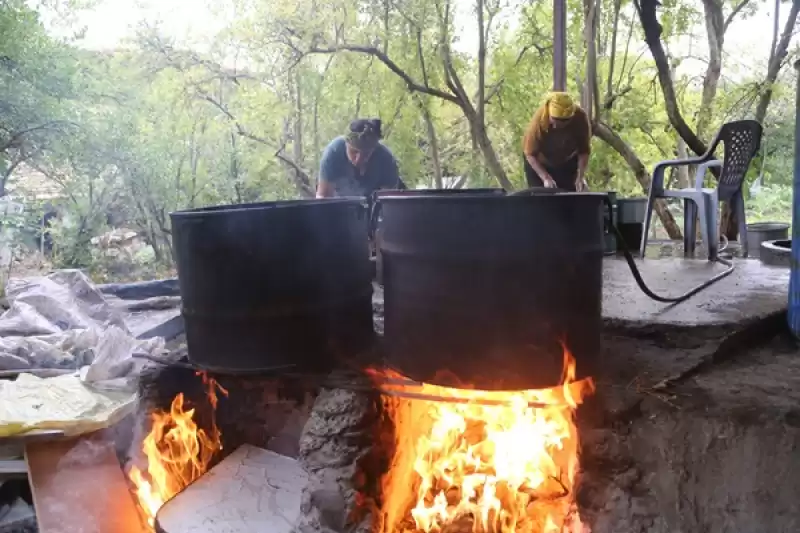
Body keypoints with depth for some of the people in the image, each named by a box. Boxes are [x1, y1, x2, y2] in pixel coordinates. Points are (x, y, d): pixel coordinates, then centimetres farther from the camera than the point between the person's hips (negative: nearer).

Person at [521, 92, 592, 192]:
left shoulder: (580, 118, -29)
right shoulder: (539, 119, -35)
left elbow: (584, 151, -17)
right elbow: (530, 154, -27)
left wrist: (581, 176, -28)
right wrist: (546, 178, -36)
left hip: (567, 162, 2)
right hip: (539, 162, -2)